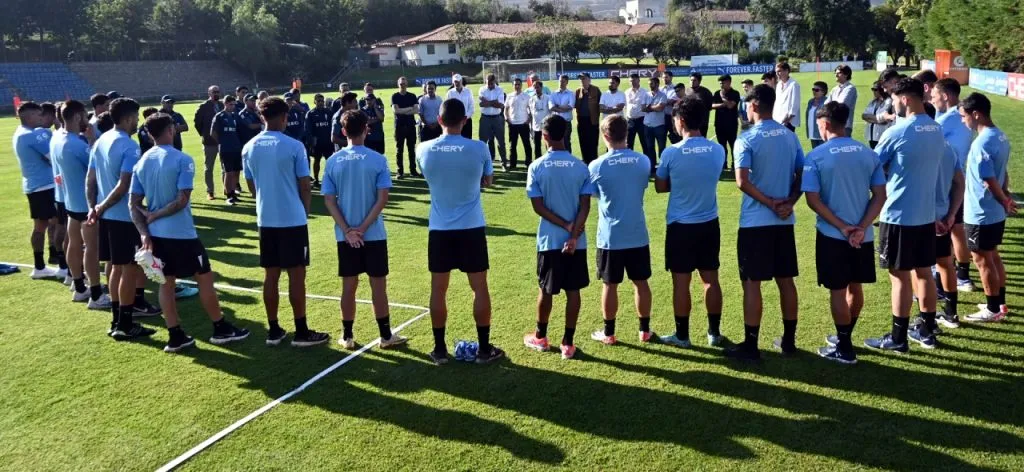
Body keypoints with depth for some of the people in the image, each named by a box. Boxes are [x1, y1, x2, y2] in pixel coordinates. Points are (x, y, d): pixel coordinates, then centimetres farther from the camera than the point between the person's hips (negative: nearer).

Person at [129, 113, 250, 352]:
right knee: (204, 278, 7)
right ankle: (221, 329, 16)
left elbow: (134, 204, 2)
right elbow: (182, 200, -20)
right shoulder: (182, 160, -12)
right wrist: (155, 215, -10)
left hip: (155, 234, 6)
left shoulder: (142, 162, 5)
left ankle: (175, 336, 16)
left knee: (166, 282, 12)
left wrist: (144, 232, -4)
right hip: (181, 233, -6)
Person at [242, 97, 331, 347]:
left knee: (271, 275, 10)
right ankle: (301, 332, 7)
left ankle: (274, 330, 17)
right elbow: (304, 185, -6)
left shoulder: (249, 148, 3)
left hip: (265, 219, 5)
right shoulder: (294, 146, -11)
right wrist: (305, 211, 11)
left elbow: (251, 186, 11)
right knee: (296, 274, 2)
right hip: (293, 220, -5)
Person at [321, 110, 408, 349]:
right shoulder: (378, 159, -8)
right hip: (373, 234, -2)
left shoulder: (333, 161, 0)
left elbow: (329, 200, -4)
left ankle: (347, 336, 19)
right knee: (378, 285, 7)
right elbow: (382, 199, -13)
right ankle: (386, 336, 15)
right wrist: (362, 228, -10)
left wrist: (347, 230, -7)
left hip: (345, 236, 2)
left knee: (349, 286, 11)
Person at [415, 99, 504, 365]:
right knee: (479, 287, 9)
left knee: (438, 289, 10)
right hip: (472, 228, -1)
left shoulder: (424, 150, -6)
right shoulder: (479, 149, -10)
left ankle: (440, 350, 17)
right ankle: (484, 349, 16)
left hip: (439, 229, 1)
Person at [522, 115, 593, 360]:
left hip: (549, 240, -1)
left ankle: (540, 337, 28)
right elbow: (585, 206, -9)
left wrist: (565, 225, -7)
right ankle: (568, 343, 11)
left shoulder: (536, 167, -7)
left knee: (545, 290, 13)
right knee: (573, 291, 7)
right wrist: (574, 234, -12)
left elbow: (538, 206, -10)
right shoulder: (581, 167, -2)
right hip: (576, 241, 1)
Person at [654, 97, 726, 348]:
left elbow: (660, 187, -1)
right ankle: (714, 332, 22)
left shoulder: (671, 153, -15)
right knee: (711, 279, 12)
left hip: (680, 225, -4)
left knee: (681, 282, 5)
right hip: (709, 224, 4)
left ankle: (682, 335, 14)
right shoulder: (718, 150, -4)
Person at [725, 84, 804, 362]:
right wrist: (789, 202, -4)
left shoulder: (747, 139, -11)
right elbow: (802, 175, 6)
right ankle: (788, 340, 21)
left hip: (755, 222, -6)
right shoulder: (790, 136, 8)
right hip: (784, 221, 6)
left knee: (752, 283, 0)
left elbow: (742, 182, -20)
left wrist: (770, 203, -12)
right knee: (786, 281, 12)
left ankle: (750, 346, 4)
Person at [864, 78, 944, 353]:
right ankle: (927, 331, 26)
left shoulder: (897, 133, -17)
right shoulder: (937, 131, 5)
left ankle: (898, 339, 8)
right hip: (927, 214, 7)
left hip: (899, 215, -7)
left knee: (900, 276, 0)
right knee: (924, 272, 15)